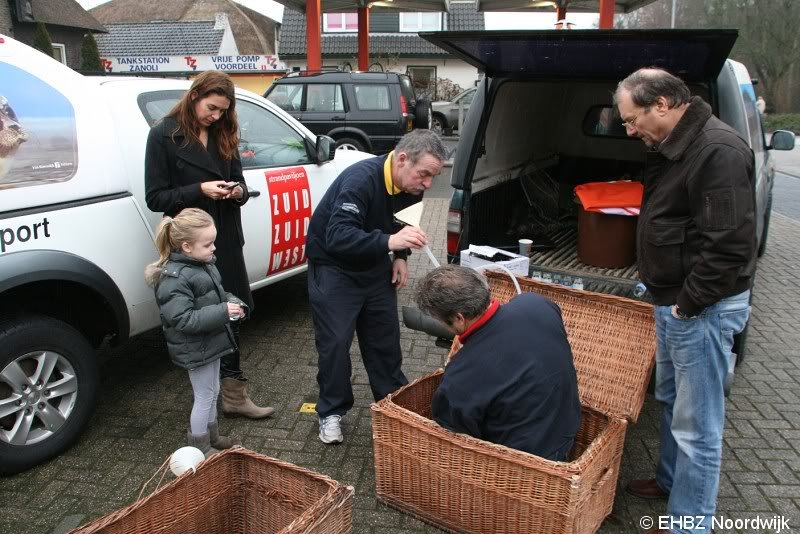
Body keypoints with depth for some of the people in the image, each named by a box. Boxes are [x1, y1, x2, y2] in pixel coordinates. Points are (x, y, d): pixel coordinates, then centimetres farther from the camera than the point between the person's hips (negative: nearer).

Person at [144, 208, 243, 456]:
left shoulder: (204, 264, 4)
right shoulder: (174, 278, -26)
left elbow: (218, 294, 17)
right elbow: (183, 319, -30)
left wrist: (234, 303, -4)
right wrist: (223, 312, -32)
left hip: (210, 342, 9)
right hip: (196, 349, -9)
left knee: (212, 393, 23)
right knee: (204, 397, 6)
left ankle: (212, 437, 41)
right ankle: (200, 449, 24)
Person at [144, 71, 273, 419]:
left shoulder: (223, 136, 12)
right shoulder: (164, 135, -5)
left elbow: (237, 180, 17)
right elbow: (155, 197, -7)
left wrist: (238, 191, -7)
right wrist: (200, 190, -20)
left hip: (226, 241, 5)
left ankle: (234, 394, 20)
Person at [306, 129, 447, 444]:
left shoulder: (411, 185, -8)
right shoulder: (360, 179, -32)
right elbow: (337, 237, -42)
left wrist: (400, 256, -3)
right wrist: (389, 242, -55)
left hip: (375, 265, 6)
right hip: (333, 266, -6)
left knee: (385, 337, 11)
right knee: (335, 342, -4)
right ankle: (331, 412, 14)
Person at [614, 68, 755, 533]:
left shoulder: (718, 150, -22)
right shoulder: (673, 146, 10)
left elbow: (729, 246, -26)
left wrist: (689, 303, -18)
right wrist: (668, 296, 15)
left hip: (703, 308, -10)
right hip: (673, 301, 11)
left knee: (697, 424, 1)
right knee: (672, 400, 24)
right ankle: (670, 481, 43)